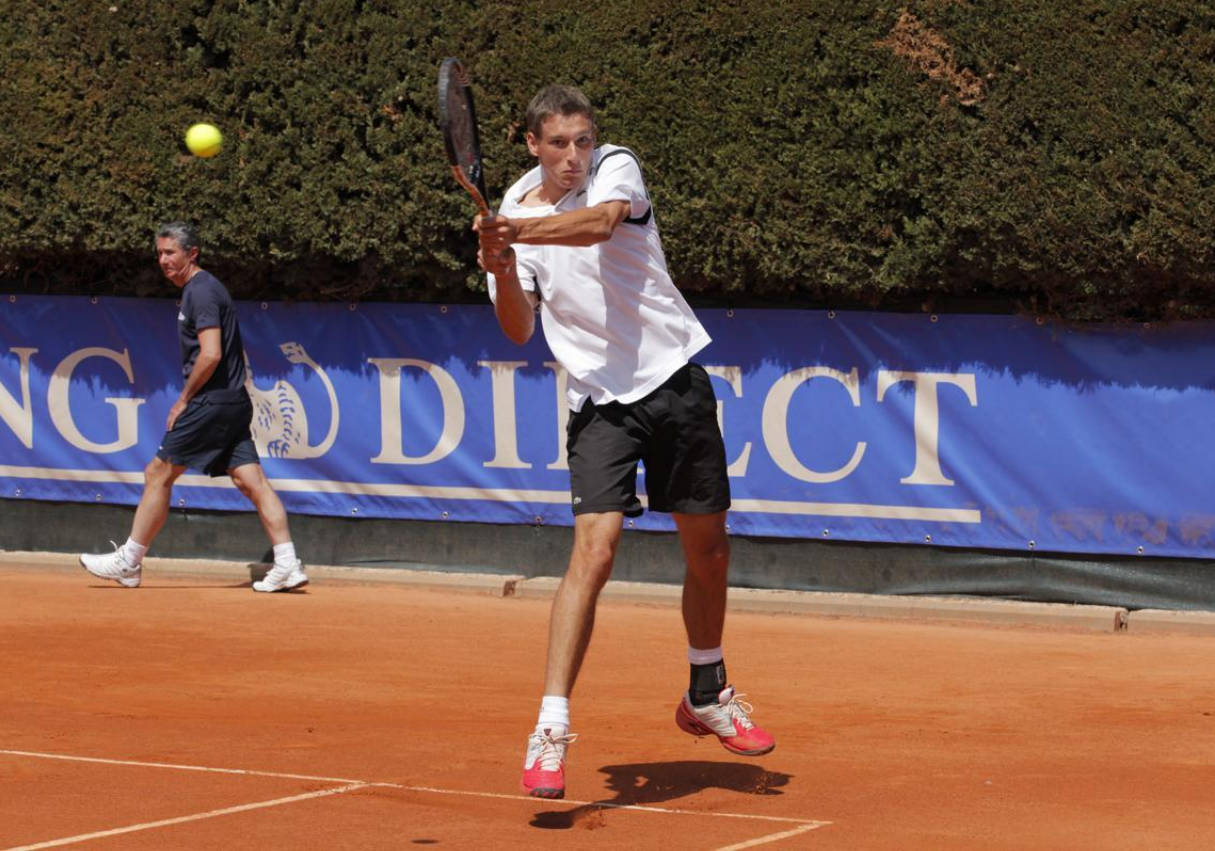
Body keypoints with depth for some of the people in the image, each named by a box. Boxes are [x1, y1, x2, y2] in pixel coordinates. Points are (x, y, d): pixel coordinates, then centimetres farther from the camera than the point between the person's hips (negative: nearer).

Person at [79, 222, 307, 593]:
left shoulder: (201, 291, -12)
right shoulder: (202, 288, 19)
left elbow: (210, 355, -22)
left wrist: (183, 399, -13)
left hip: (210, 403, -10)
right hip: (233, 403, 10)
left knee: (158, 474, -1)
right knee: (251, 481, 3)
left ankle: (128, 563, 6)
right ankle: (287, 565, -4)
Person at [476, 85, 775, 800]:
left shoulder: (617, 167, -4)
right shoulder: (515, 213, 1)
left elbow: (599, 222, -28)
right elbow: (519, 330, -6)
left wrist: (520, 231, -44)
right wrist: (504, 271, -27)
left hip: (677, 380, 1)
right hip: (602, 400, -1)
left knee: (709, 549, 11)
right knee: (595, 548, -19)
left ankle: (708, 698, 34)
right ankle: (550, 731, -20)